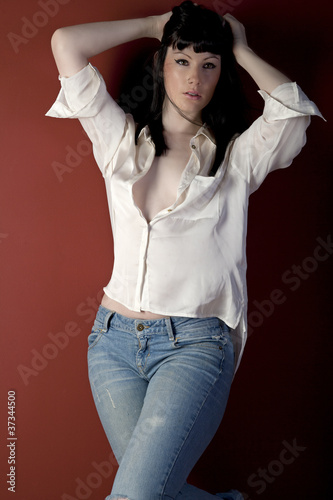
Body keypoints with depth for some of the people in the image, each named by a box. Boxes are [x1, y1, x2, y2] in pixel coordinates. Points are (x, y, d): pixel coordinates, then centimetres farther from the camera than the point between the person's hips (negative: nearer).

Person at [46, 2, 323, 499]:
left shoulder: (235, 155, 8)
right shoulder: (123, 140, 12)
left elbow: (295, 109, -11)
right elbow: (66, 43, 7)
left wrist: (240, 50, 5)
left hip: (194, 345, -3)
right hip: (115, 339, 3)